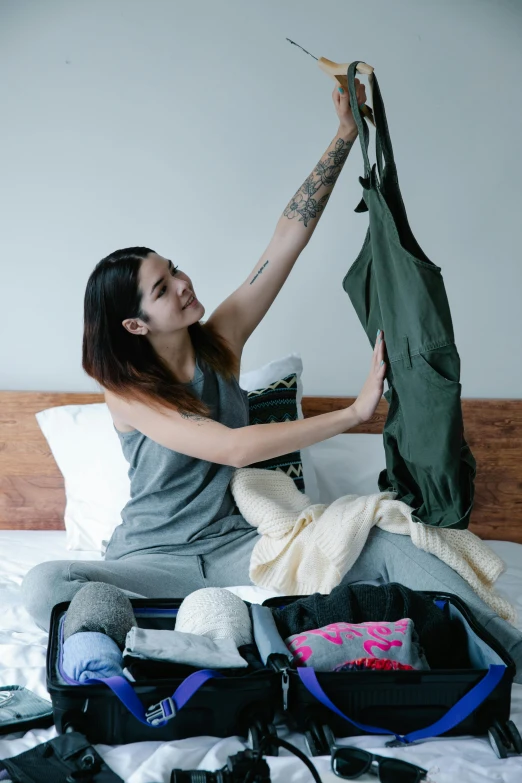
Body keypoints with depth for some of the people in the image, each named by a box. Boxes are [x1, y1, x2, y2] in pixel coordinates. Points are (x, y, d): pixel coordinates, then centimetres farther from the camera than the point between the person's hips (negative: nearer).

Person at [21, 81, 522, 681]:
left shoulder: (220, 342, -1)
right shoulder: (127, 394, -15)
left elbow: (289, 237, -7)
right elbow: (233, 448, -27)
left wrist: (346, 134, -12)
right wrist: (355, 412, -27)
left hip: (233, 545, 3)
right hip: (152, 559, -3)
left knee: (388, 547, -18)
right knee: (45, 586, -34)